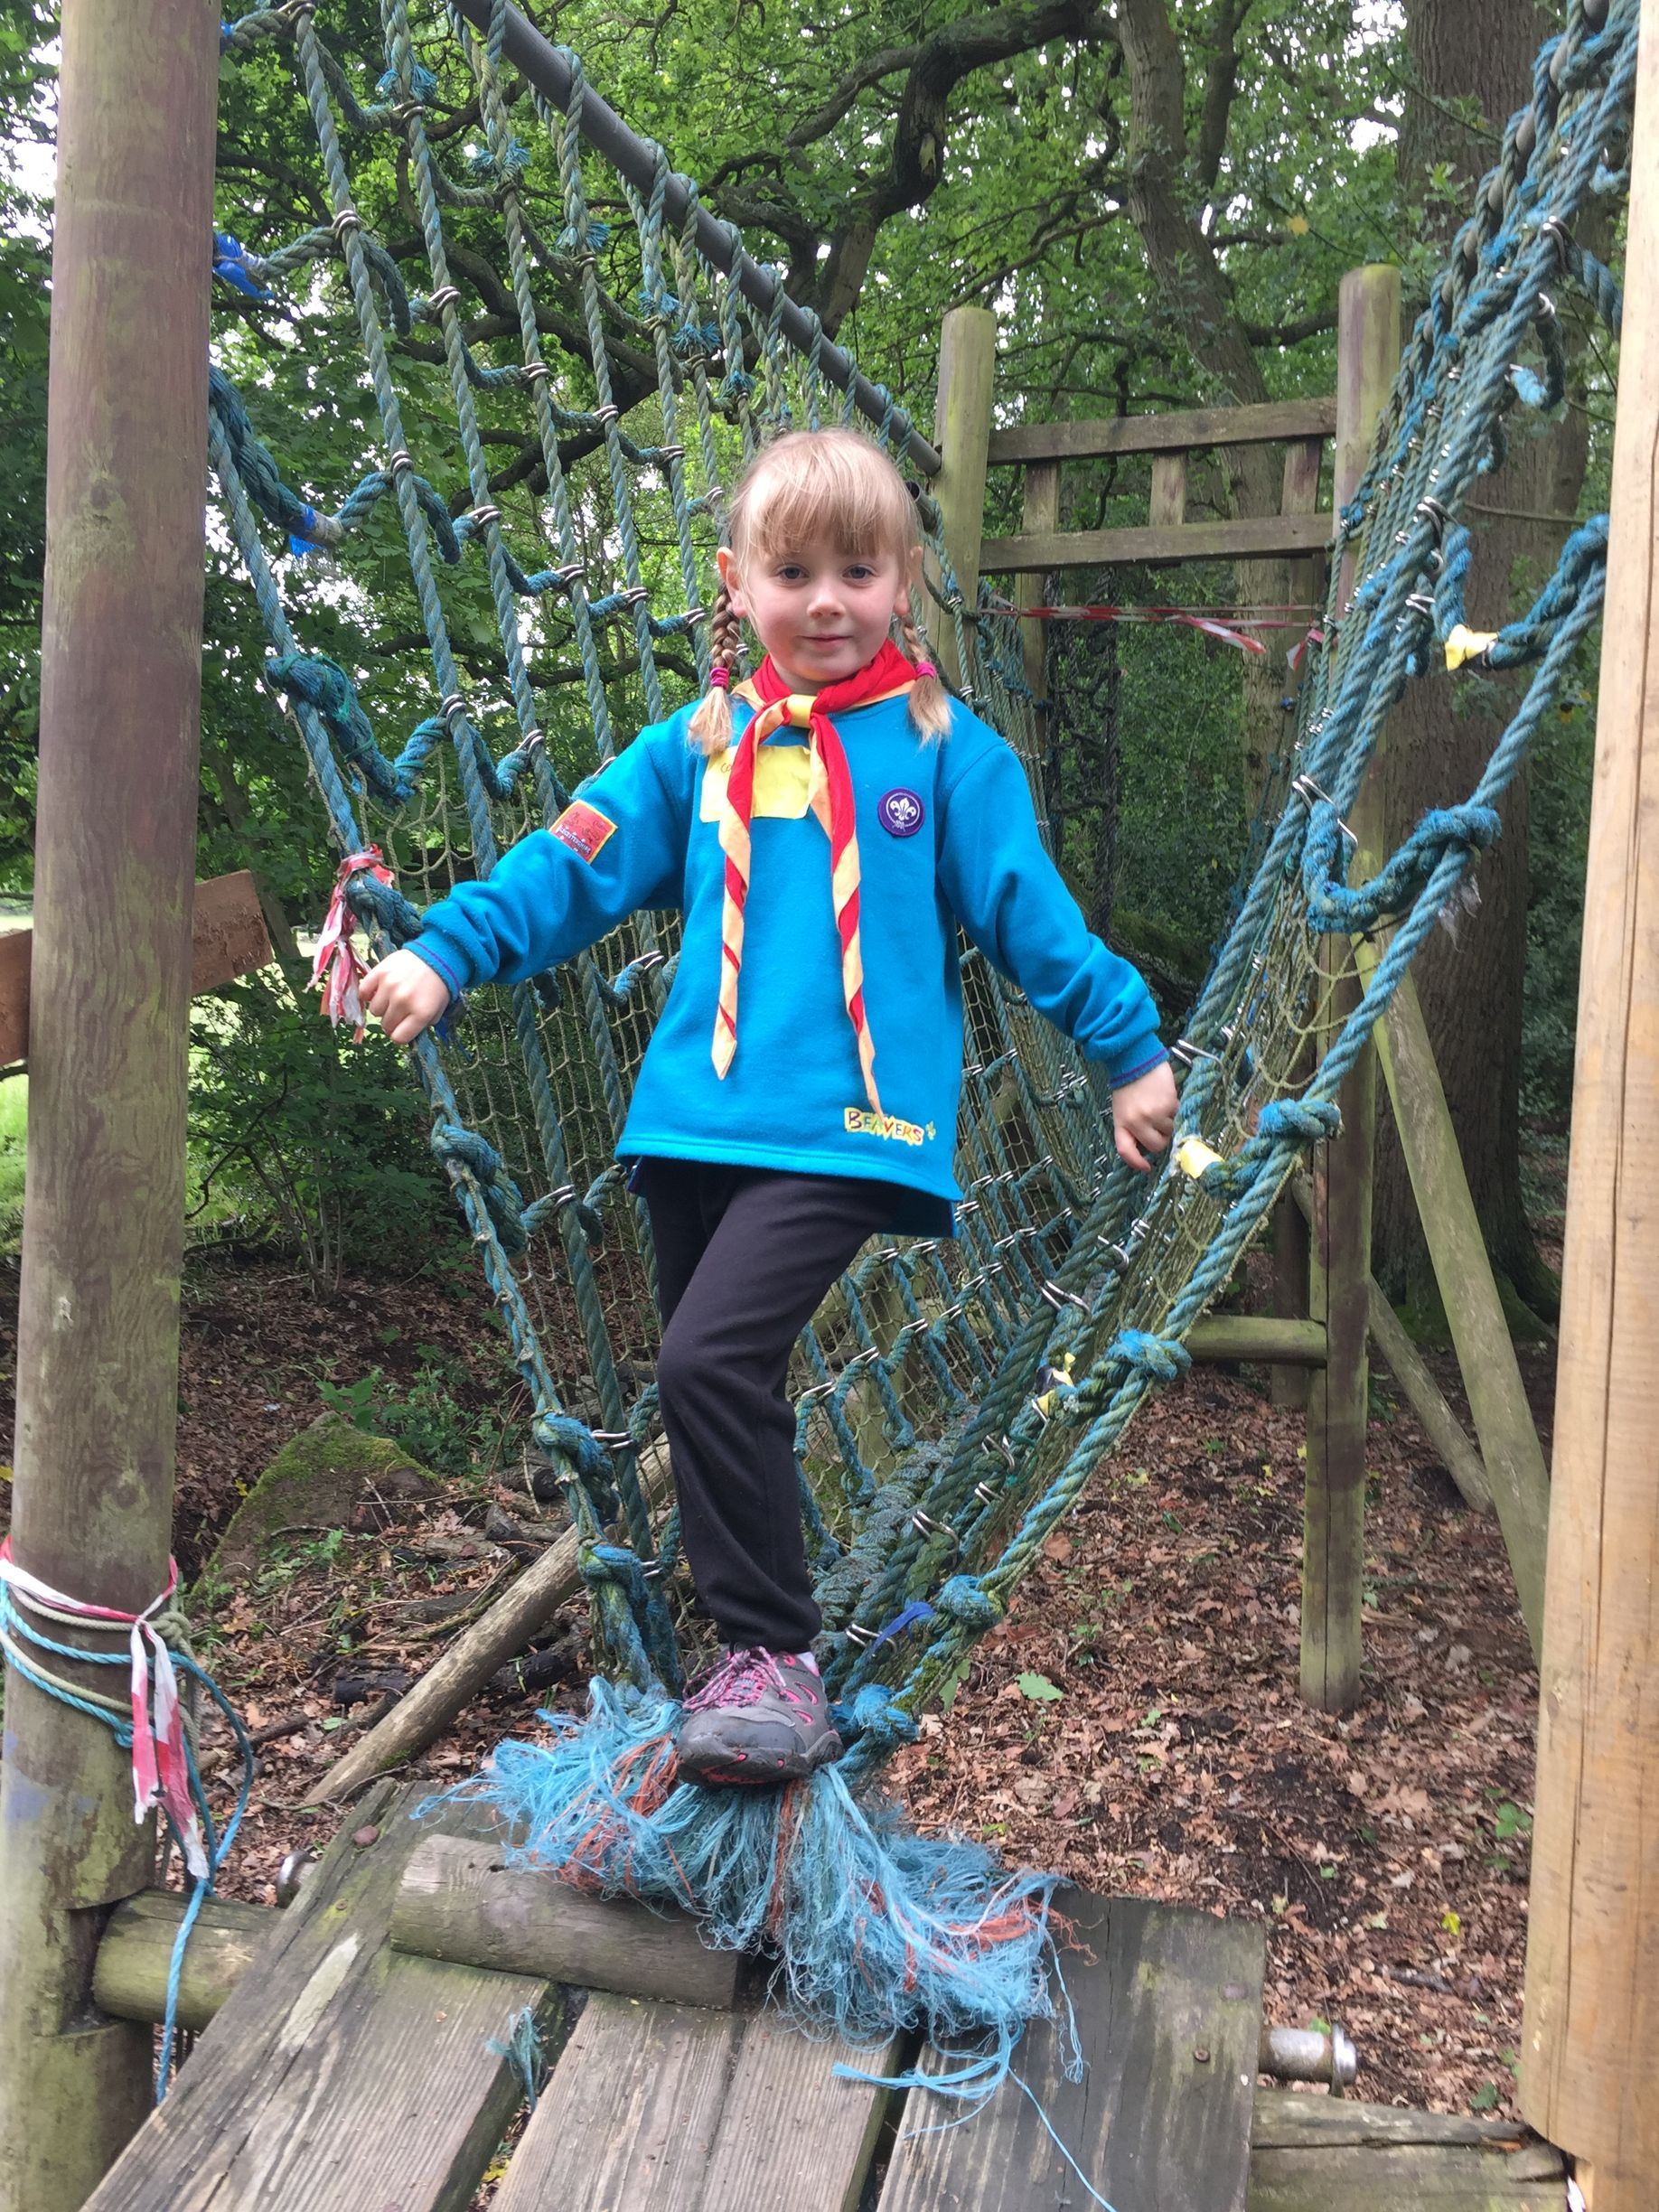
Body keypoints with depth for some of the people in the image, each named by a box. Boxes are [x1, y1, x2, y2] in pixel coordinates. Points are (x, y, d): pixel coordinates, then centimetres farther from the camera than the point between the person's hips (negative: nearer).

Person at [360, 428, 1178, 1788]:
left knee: (710, 1359, -20)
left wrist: (1130, 1048, 9)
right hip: (698, 1118, 5)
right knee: (723, 1389, 12)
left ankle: (773, 1659, -4)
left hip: (850, 1123, -5)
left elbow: (1030, 911, 8)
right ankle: (760, 1647, 30)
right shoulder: (697, 751, 12)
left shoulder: (946, 750, 5)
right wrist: (448, 953, -5)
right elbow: (575, 863, 7)